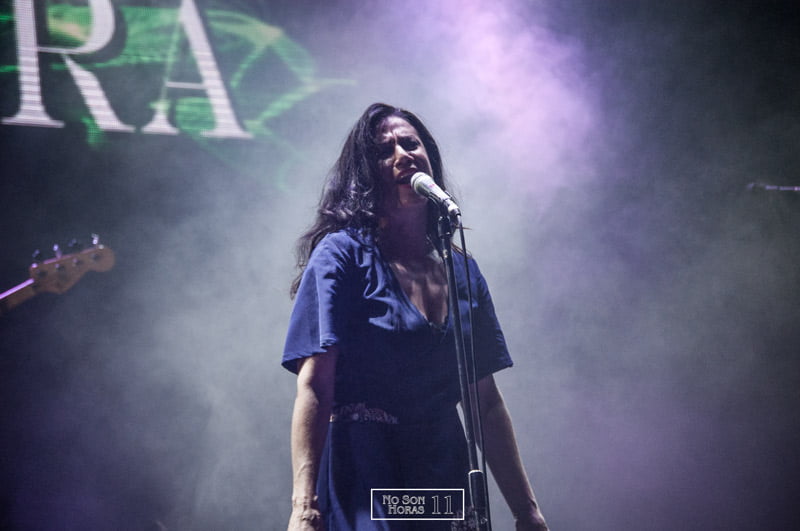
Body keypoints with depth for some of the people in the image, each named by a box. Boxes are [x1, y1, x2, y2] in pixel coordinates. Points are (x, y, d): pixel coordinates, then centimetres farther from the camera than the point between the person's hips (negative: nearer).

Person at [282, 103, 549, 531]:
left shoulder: (463, 271, 12)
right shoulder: (344, 253, -4)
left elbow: (487, 403, 13)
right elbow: (314, 386, -13)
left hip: (443, 478, 5)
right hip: (361, 482, -5)